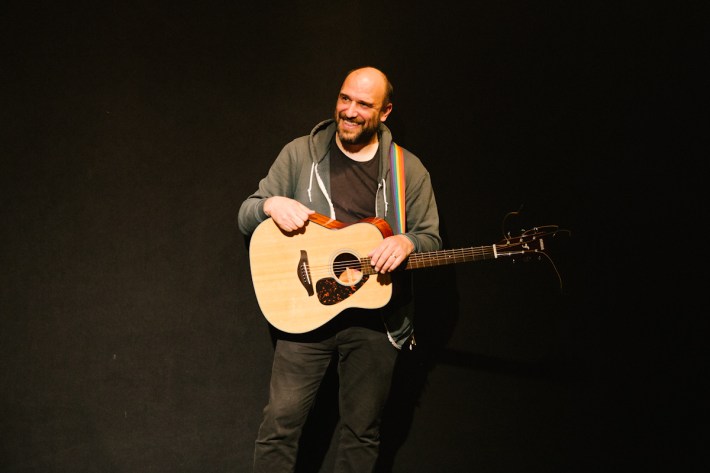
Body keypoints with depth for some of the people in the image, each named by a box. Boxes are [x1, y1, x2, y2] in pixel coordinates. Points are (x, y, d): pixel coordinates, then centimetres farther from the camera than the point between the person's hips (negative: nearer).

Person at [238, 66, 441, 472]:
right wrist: (270, 204, -17)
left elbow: (431, 238, 8)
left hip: (375, 317, 1)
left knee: (363, 432, 10)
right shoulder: (300, 154, 4)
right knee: (281, 423, -4)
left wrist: (406, 243, -16)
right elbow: (246, 218, 6)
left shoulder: (409, 169, 4)